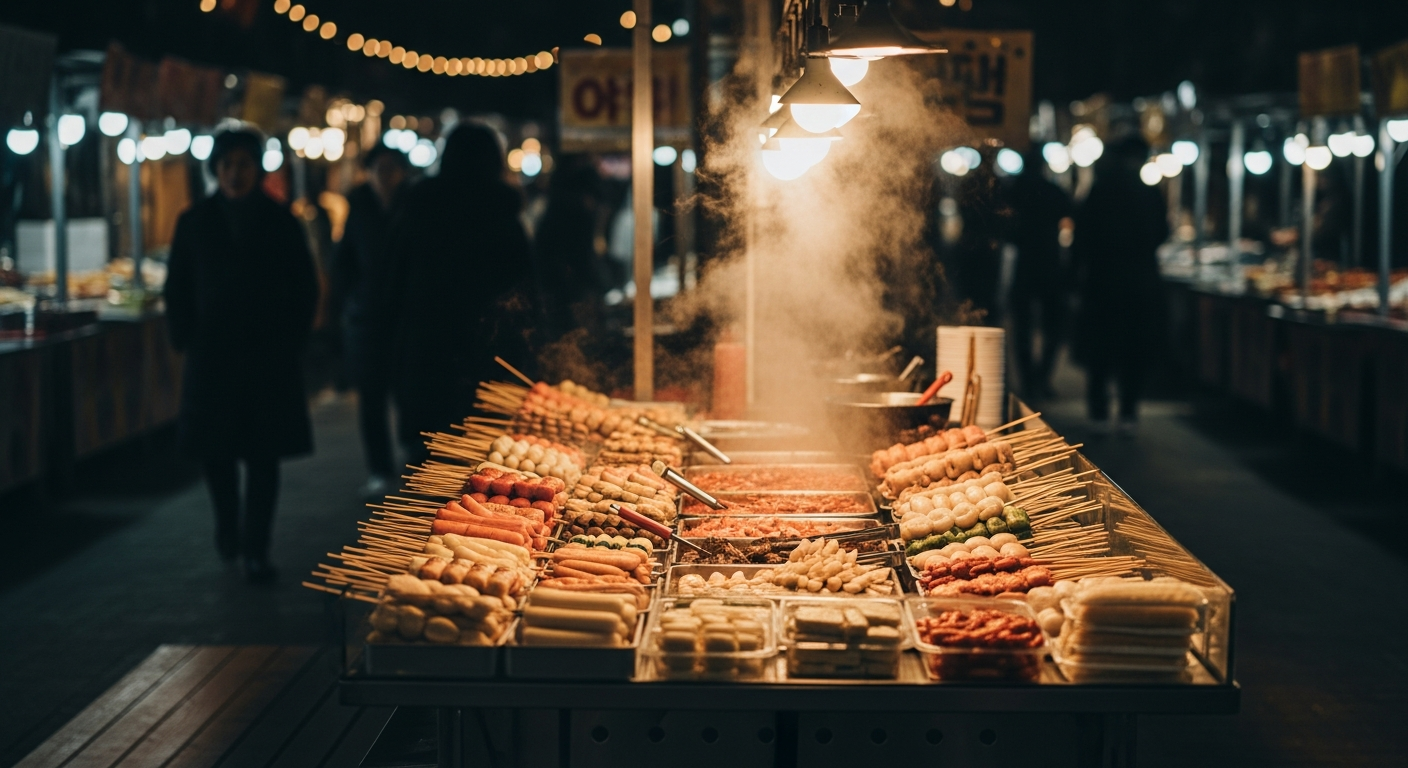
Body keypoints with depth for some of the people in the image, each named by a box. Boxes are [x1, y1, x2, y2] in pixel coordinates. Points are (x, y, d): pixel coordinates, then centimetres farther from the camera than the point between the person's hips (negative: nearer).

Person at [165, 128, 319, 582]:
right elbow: (177, 289, 9)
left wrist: (291, 341, -1)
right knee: (215, 449, 5)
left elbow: (305, 290, 6)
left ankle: (255, 551, 1)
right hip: (212, 355, 1)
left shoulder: (280, 223, 2)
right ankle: (228, 528, 31)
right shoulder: (195, 223, 5)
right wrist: (186, 340, 0)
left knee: (263, 455, -3)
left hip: (270, 357, -1)